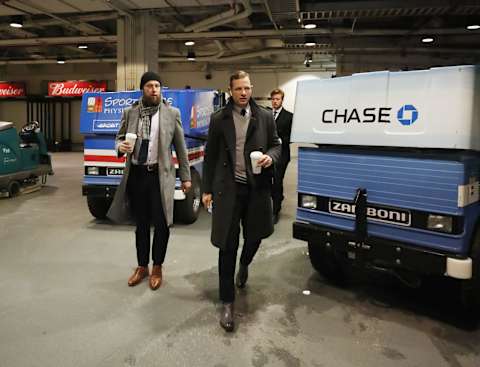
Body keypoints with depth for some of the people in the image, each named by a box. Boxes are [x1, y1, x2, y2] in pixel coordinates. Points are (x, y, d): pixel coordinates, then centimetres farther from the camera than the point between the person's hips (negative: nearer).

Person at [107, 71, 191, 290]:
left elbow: (180, 147, 2)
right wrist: (121, 146, -11)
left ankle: (157, 268, 22)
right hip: (136, 174, 2)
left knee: (161, 224, 3)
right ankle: (141, 266, 30)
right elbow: (119, 138, 14)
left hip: (160, 175, -2)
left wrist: (185, 176, 2)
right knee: (141, 224, 13)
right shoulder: (129, 113, 6)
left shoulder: (172, 113, 0)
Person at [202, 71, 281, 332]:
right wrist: (207, 189, 2)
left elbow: (276, 144, 14)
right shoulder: (219, 119, 3)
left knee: (254, 236, 15)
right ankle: (227, 303, 12)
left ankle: (244, 265, 52)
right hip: (228, 188, -2)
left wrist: (270, 156, -10)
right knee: (228, 246, 0)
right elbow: (210, 156, 5)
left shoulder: (265, 117, 5)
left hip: (257, 188, 2)